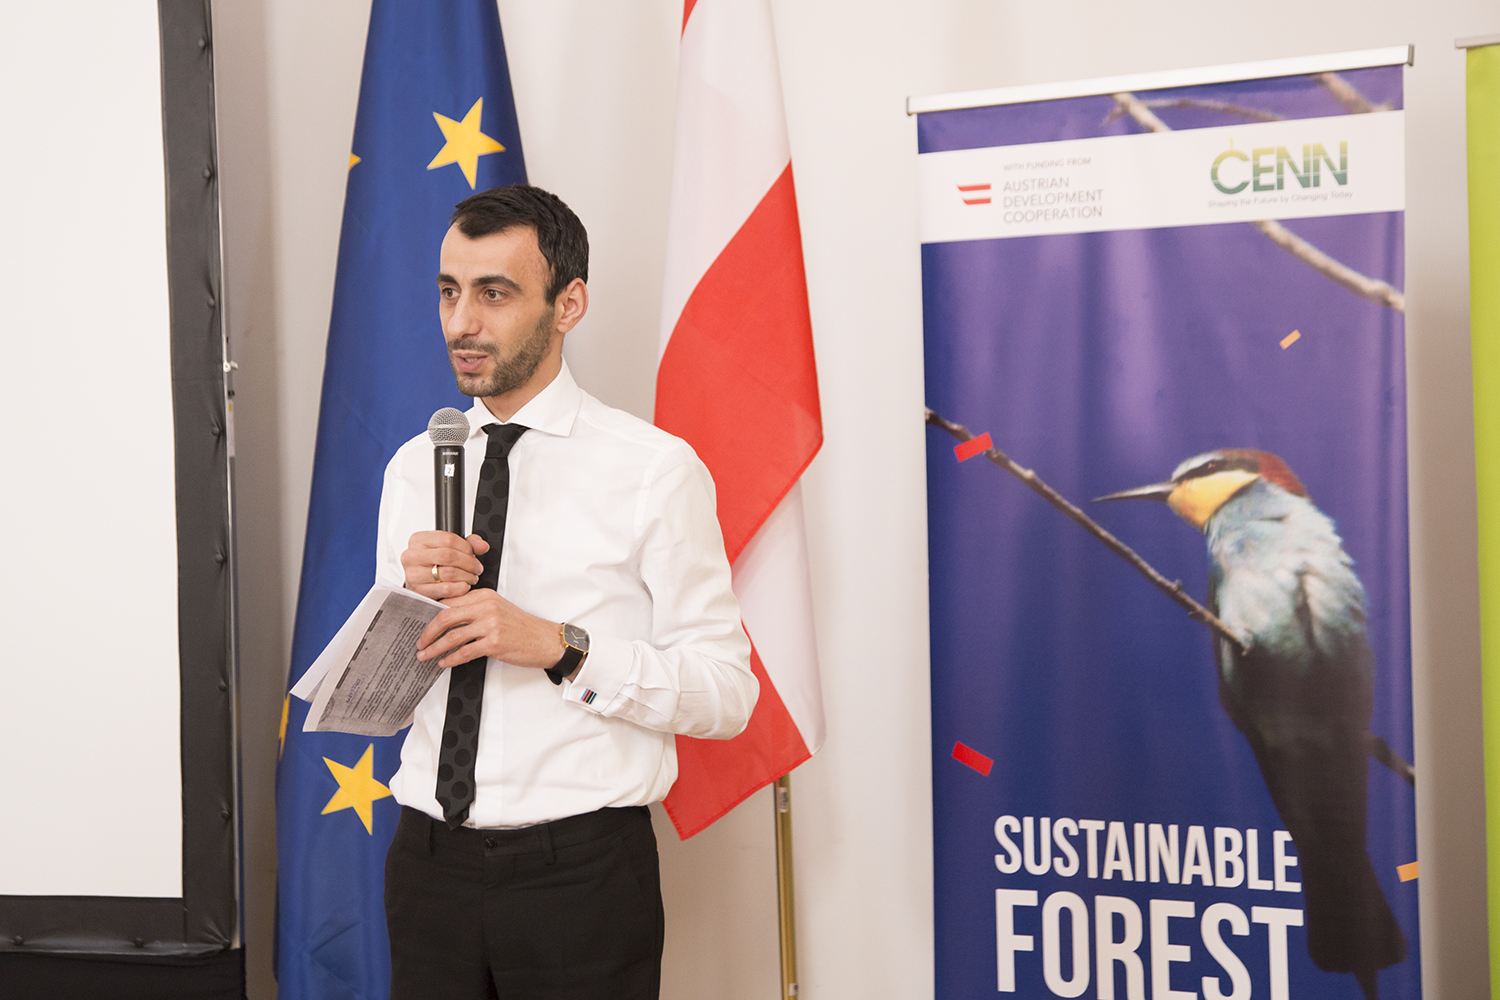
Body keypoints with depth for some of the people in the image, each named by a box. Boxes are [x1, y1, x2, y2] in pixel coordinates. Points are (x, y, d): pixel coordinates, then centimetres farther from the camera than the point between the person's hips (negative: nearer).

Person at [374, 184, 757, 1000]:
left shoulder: (654, 468, -7)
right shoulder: (413, 467, 8)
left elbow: (727, 693, -12)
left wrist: (559, 646, -21)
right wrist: (408, 598, -11)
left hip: (583, 873, -4)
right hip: (430, 862, 4)